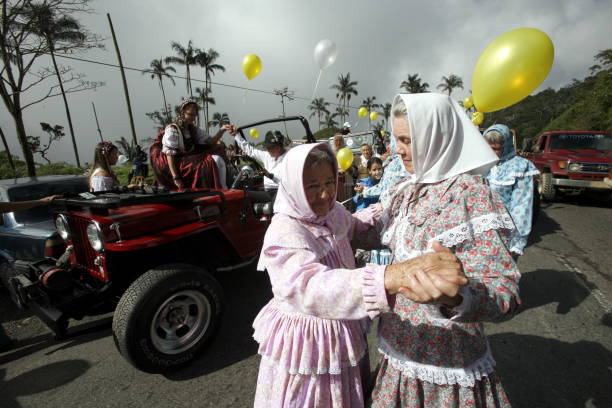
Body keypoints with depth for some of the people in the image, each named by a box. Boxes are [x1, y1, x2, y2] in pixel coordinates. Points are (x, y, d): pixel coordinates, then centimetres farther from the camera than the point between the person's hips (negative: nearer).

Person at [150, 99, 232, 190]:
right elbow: (169, 154, -18)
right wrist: (175, 177, -27)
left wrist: (221, 130, -16)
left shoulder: (193, 129, 12)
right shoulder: (172, 130, -9)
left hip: (189, 162, 8)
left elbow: (211, 141, 2)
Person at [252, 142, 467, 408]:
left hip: (344, 334, 7)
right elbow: (310, 287, -48)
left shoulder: (334, 212, -7)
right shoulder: (283, 234, -30)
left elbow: (360, 228, 16)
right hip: (306, 340, -6)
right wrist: (395, 276, -62)